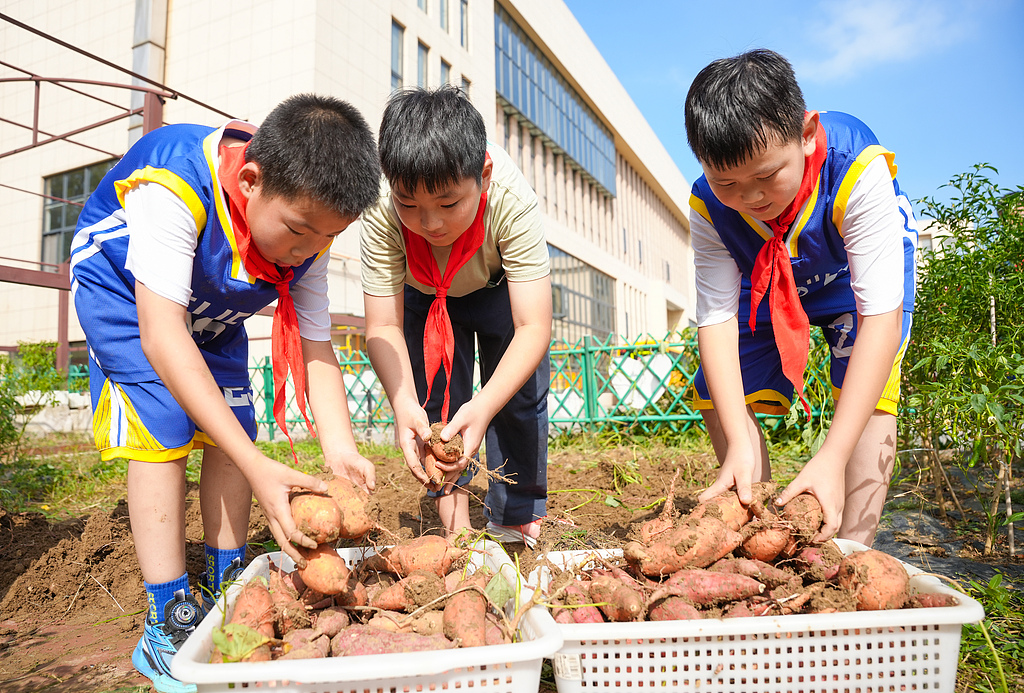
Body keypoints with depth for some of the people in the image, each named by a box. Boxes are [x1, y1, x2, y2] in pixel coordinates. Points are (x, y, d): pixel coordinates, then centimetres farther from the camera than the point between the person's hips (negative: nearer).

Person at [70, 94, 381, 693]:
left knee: (233, 429, -4)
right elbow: (161, 332, -46)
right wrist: (259, 467, -53)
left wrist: (341, 449, -39)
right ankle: (169, 624, -7)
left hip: (210, 306, 5)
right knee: (164, 430, -18)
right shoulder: (173, 183, -42)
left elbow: (315, 347, -23)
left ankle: (227, 592, 11)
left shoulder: (311, 225, -24)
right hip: (122, 286, -5)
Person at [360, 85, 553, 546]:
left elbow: (533, 327, -41)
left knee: (519, 402, -9)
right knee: (432, 404, -9)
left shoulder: (512, 202, -41)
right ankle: (457, 528, 5)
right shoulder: (381, 215, -37)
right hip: (425, 298, 1)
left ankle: (515, 525, 8)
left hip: (501, 287, -1)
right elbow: (383, 327, -32)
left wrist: (484, 405, -56)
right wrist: (404, 404, -50)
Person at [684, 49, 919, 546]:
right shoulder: (708, 208, -30)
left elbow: (881, 312, -42)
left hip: (852, 276, -2)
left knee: (868, 393, -24)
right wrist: (739, 446, -40)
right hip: (768, 284, 3)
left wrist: (832, 457, -47)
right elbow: (717, 318, -30)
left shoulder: (857, 170, -40)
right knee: (715, 397, -4)